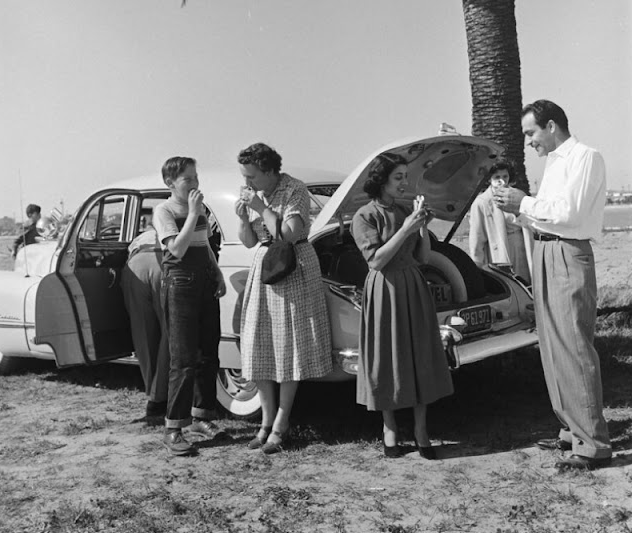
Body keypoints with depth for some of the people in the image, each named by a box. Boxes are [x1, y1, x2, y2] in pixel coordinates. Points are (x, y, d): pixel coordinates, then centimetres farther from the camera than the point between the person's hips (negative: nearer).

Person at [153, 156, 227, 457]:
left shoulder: (199, 208, 14)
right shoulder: (164, 211, -8)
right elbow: (177, 249, -21)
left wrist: (217, 274, 12)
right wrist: (192, 212, -19)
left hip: (205, 283, 8)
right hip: (179, 283, -7)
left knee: (208, 355, 11)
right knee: (184, 360, -10)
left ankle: (201, 417, 23)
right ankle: (172, 430, -5)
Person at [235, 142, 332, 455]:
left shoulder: (295, 191, -14)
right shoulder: (252, 195, 3)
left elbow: (290, 235, -24)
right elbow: (249, 243, 7)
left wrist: (262, 209, -21)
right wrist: (243, 219, -11)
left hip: (295, 268, -6)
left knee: (290, 347, 0)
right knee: (258, 348, 4)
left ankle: (281, 423, 8)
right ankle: (267, 420, 15)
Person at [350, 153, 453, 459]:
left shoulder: (406, 212, 10)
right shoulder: (365, 216, -7)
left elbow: (423, 258, 10)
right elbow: (376, 261, -16)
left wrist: (423, 228, -6)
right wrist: (405, 229, -19)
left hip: (413, 288, 5)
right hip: (384, 291, -5)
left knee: (420, 357, 4)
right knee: (388, 359, 3)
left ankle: (421, 430, 13)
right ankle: (389, 429, 17)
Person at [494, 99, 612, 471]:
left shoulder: (586, 158, -8)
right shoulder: (554, 162, 19)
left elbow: (568, 212, -18)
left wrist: (524, 203, -10)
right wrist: (520, 208, 3)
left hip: (568, 256, -9)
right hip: (545, 255, 9)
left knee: (575, 350, -9)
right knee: (554, 350, 12)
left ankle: (594, 444, -3)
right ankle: (572, 431, 23)